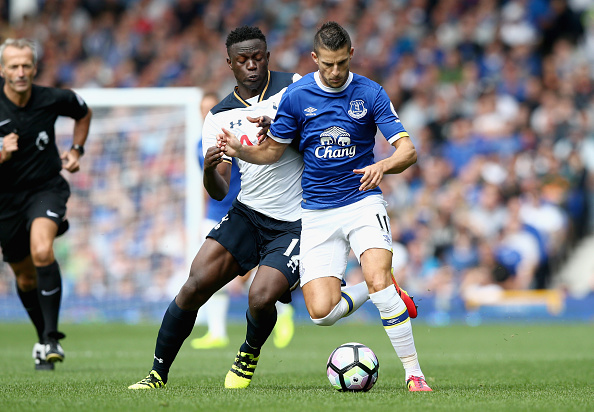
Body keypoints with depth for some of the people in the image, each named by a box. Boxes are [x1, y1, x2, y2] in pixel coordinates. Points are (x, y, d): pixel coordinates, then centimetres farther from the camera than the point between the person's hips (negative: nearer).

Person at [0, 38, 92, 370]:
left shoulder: (53, 100, -10)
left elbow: (84, 113, 15)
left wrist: (77, 150, 4)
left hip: (47, 190, -2)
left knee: (42, 252, -30)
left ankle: (51, 338, -24)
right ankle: (44, 337, 39)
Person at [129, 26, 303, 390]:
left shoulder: (294, 87, -3)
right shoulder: (220, 117, 4)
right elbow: (219, 192, 0)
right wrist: (210, 170, -25)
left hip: (294, 223, -3)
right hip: (246, 213, 3)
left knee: (261, 297, -21)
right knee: (196, 285, -13)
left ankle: (249, 355, 13)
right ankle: (158, 375, -1)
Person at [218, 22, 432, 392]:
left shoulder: (371, 94, -6)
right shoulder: (296, 96, -1)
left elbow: (408, 151, -10)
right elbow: (272, 151, 9)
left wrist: (383, 165, -32)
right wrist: (240, 151, -12)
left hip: (363, 201, -2)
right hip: (317, 213, 2)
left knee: (378, 280, -27)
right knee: (322, 312, -11)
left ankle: (414, 374, -18)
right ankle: (388, 293, 18)